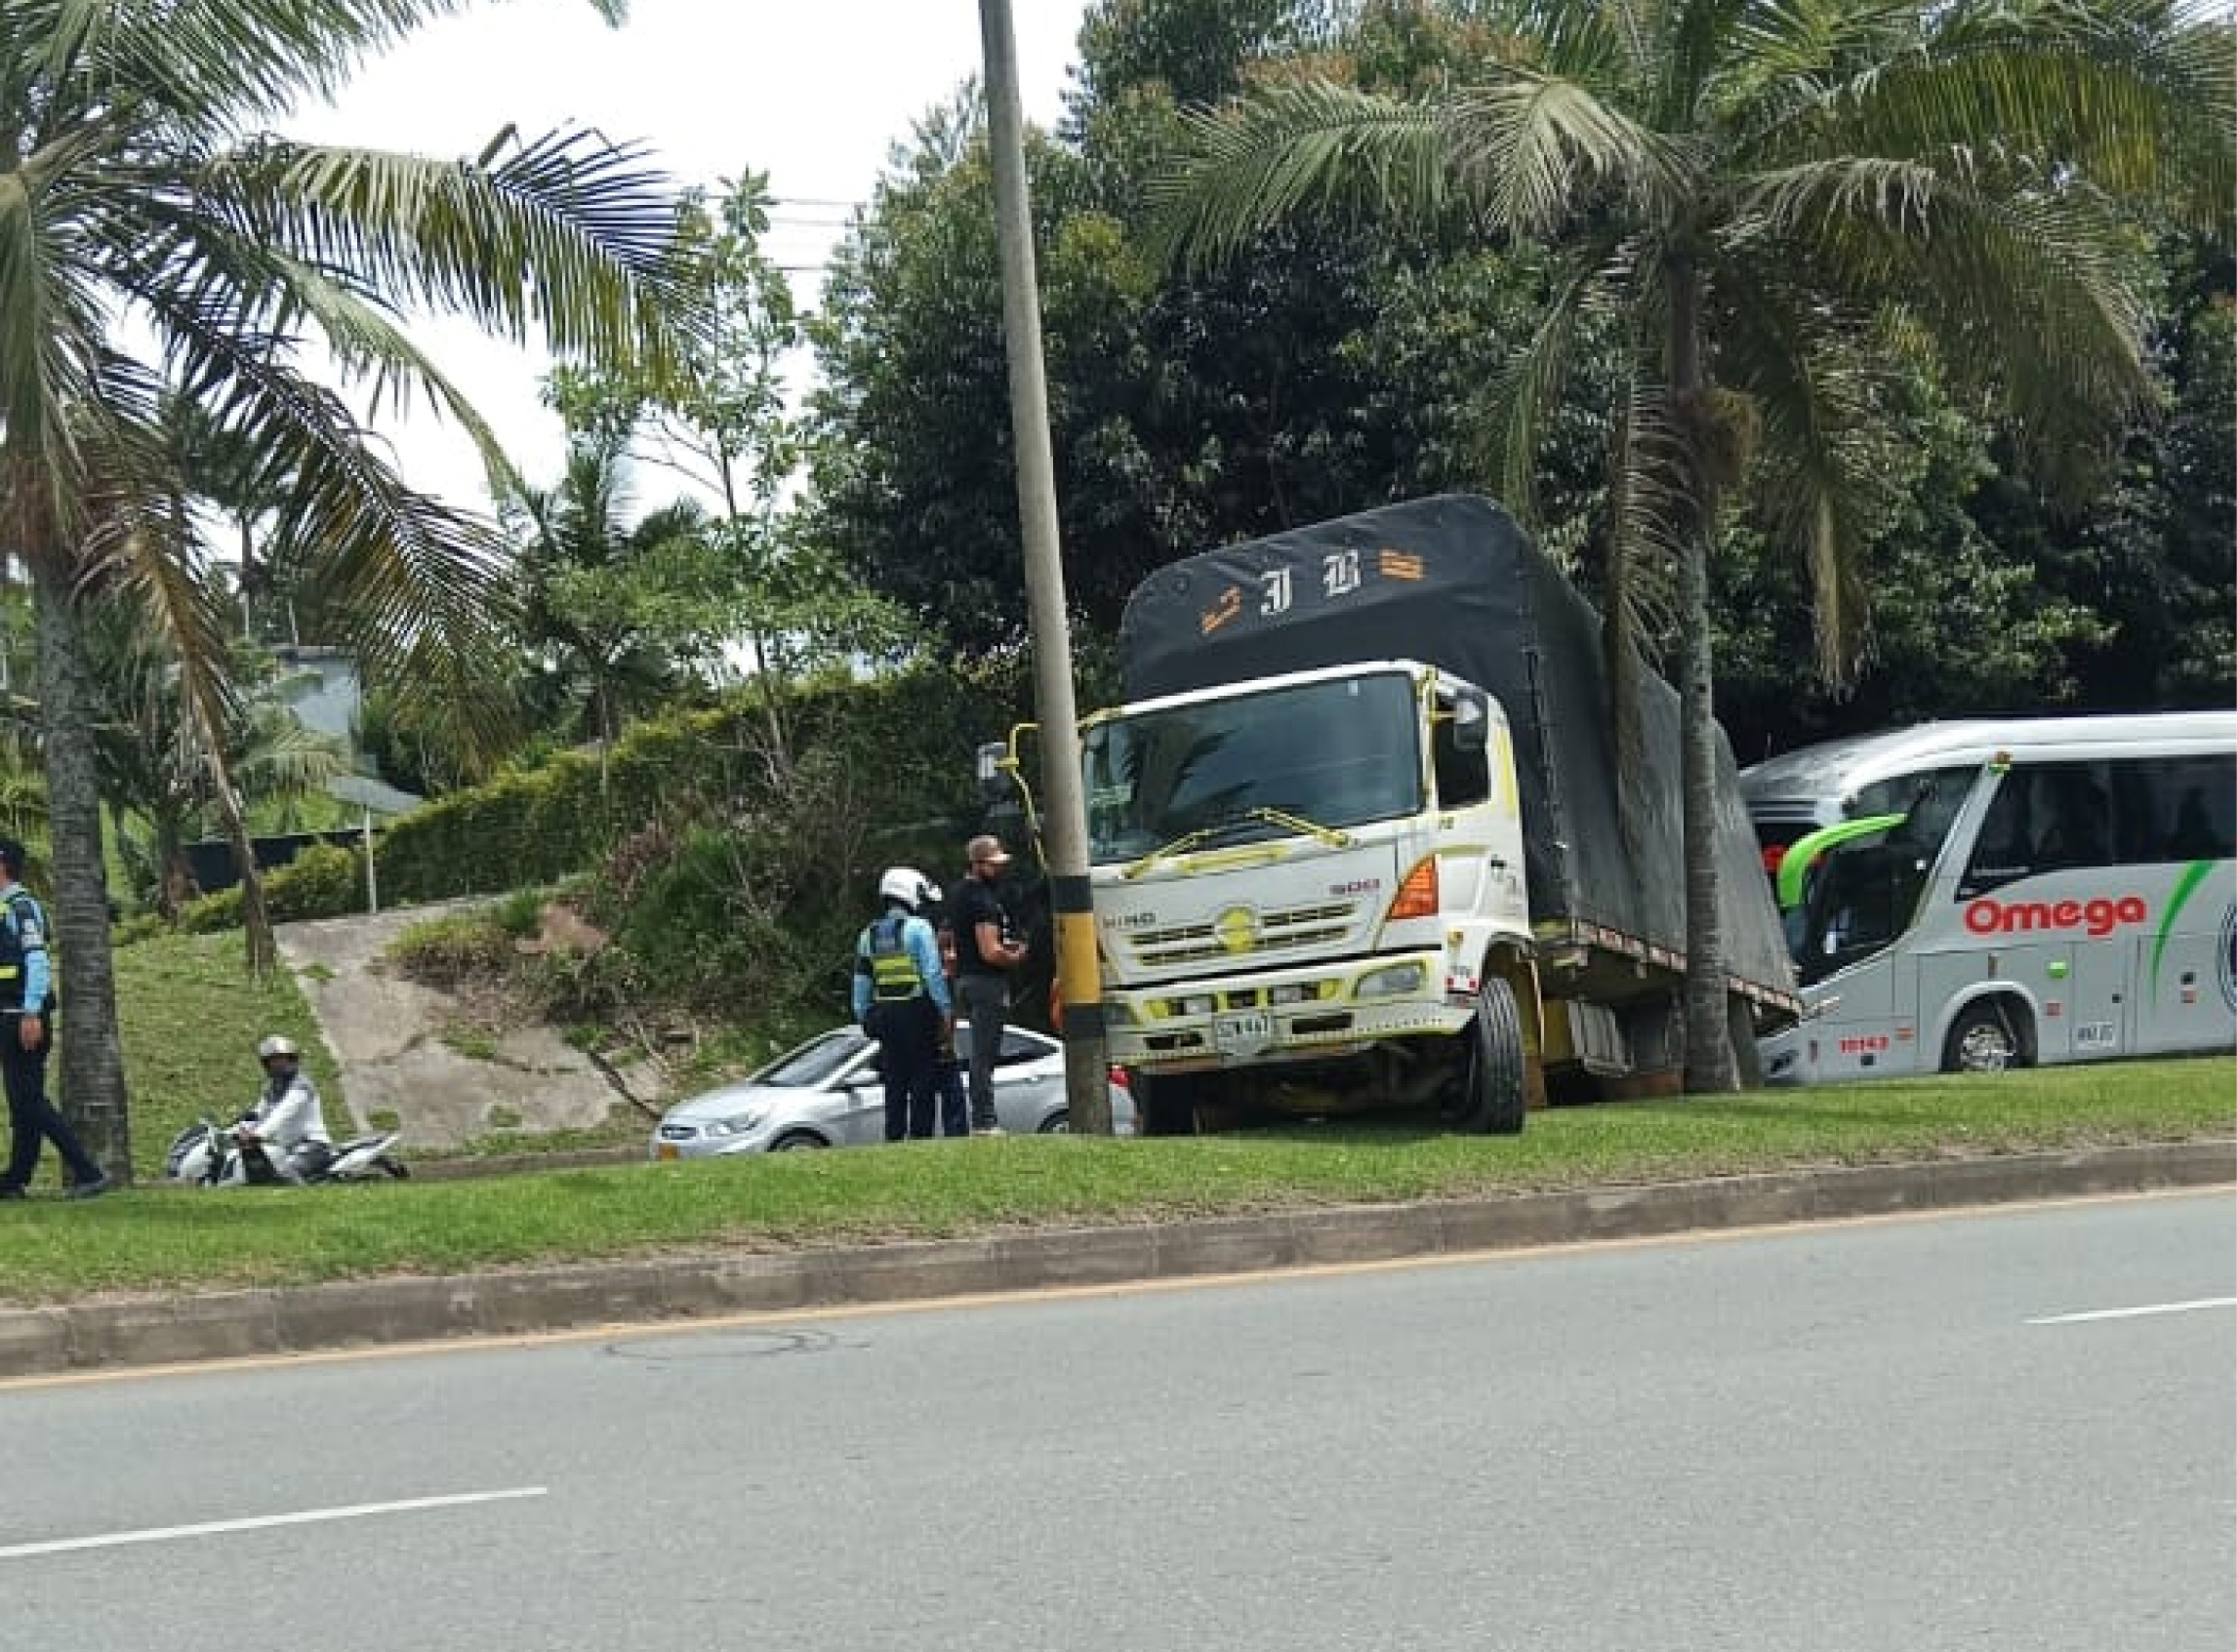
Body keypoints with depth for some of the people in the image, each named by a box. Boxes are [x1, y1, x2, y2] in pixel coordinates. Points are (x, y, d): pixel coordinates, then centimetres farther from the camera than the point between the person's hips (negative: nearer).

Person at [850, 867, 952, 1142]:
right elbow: (934, 974, -12)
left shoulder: (869, 934, 12)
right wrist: (947, 1012, -8)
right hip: (917, 1013, -6)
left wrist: (865, 1018, 19)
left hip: (883, 1014, 6)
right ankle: (920, 1135, -8)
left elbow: (861, 983, 13)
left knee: (894, 1082, 9)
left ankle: (894, 1138, 8)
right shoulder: (918, 928, -6)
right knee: (923, 1079, -3)